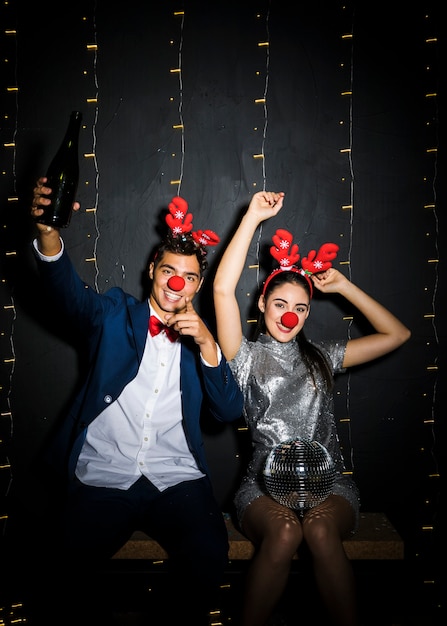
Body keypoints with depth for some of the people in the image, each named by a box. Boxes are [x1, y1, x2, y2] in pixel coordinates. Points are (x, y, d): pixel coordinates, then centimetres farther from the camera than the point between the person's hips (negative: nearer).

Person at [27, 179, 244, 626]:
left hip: (178, 481, 1)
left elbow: (230, 411, 2)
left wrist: (206, 343, -11)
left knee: (210, 554, -24)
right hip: (101, 479, -1)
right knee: (71, 570, -24)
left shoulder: (202, 338, 13)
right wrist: (48, 232, -31)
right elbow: (68, 291, -10)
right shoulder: (114, 316, 10)